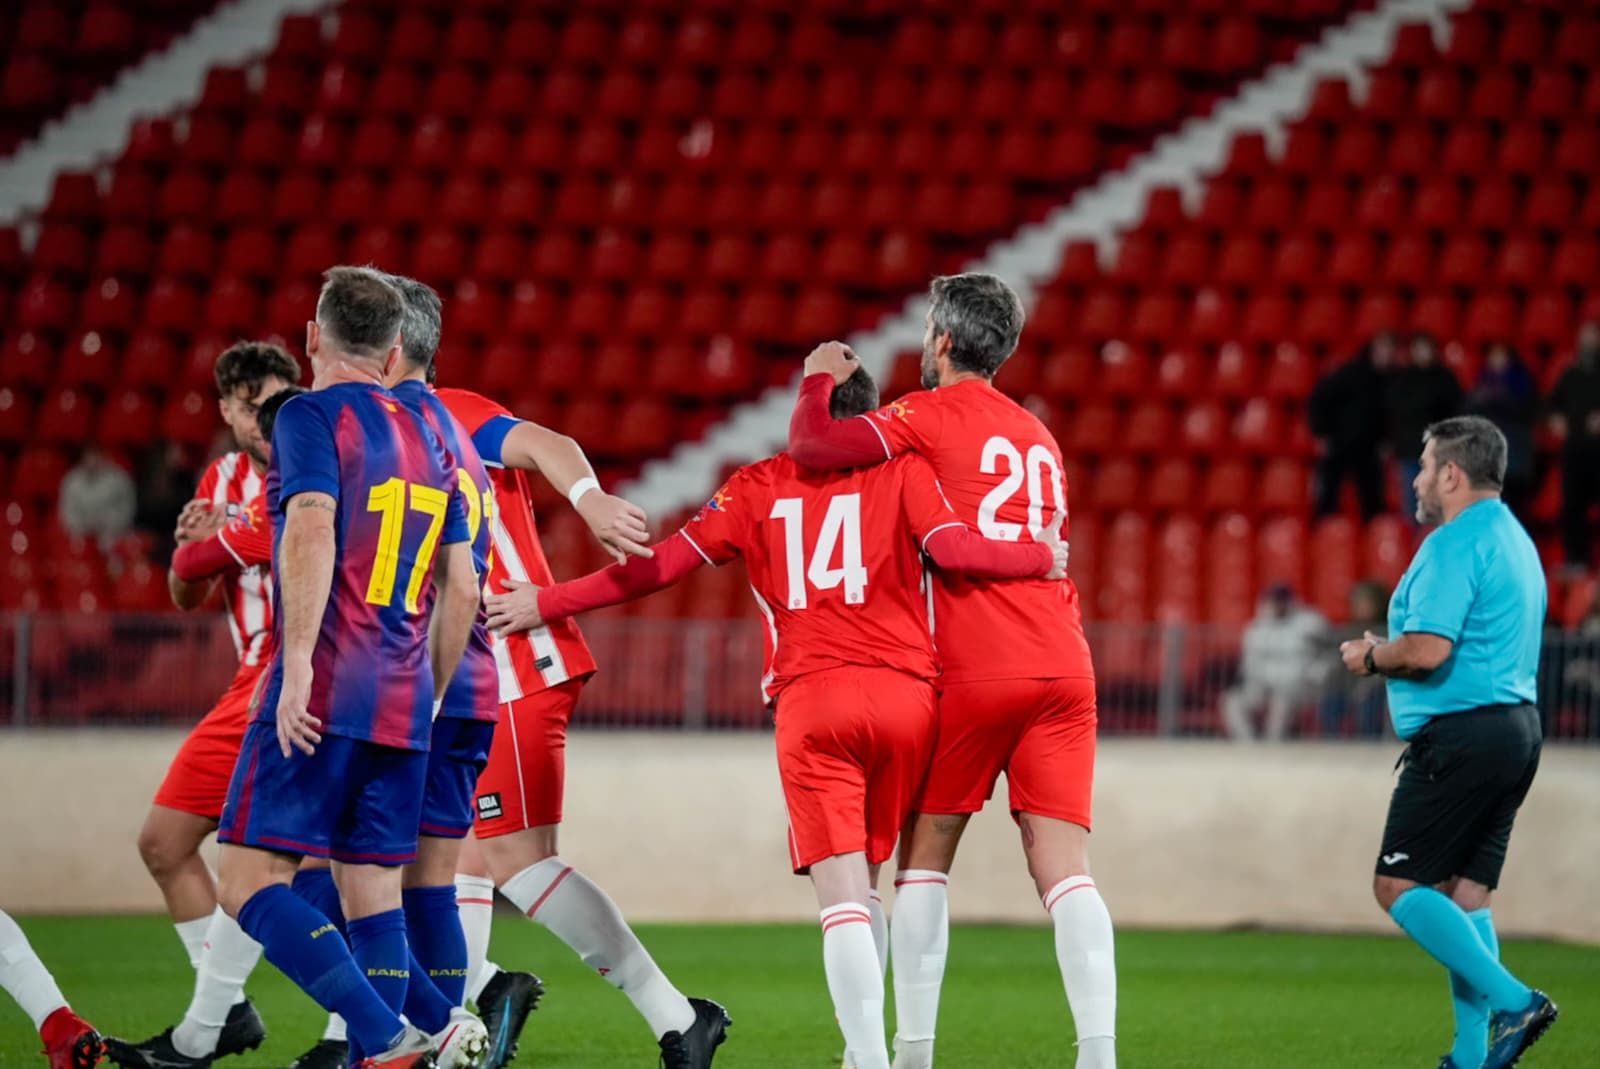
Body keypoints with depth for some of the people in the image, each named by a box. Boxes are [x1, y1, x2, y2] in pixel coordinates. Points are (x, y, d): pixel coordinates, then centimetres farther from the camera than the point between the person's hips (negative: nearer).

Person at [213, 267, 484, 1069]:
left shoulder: (312, 416, -2)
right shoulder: (429, 437, 18)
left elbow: (313, 530, -18)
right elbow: (460, 589, 18)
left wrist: (298, 661, -23)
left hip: (322, 696, -7)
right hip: (403, 703, 7)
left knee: (249, 882, -8)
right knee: (374, 892, 8)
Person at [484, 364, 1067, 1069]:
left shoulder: (758, 488, 12)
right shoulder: (901, 471, 10)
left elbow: (657, 568, 9)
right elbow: (953, 548, -5)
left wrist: (544, 606, 16)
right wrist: (1044, 557, 10)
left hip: (812, 700, -1)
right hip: (905, 695, 1)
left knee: (842, 894, -5)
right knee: (863, 888, 18)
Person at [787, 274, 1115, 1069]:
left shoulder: (933, 415, 2)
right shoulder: (1037, 437, 23)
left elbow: (811, 445, -10)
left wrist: (819, 382, 9)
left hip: (976, 671, -5)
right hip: (1063, 666, 5)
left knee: (924, 855, 8)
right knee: (1062, 866, -2)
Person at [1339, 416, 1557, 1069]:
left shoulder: (1455, 544, -13)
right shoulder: (1516, 541, 19)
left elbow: (1425, 651, -23)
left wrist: (1370, 658, -3)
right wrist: (1388, 655, 22)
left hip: (1461, 734, -10)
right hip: (1517, 727, 10)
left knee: (1399, 887, -8)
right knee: (1464, 895, 10)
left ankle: (1512, 1000, -17)